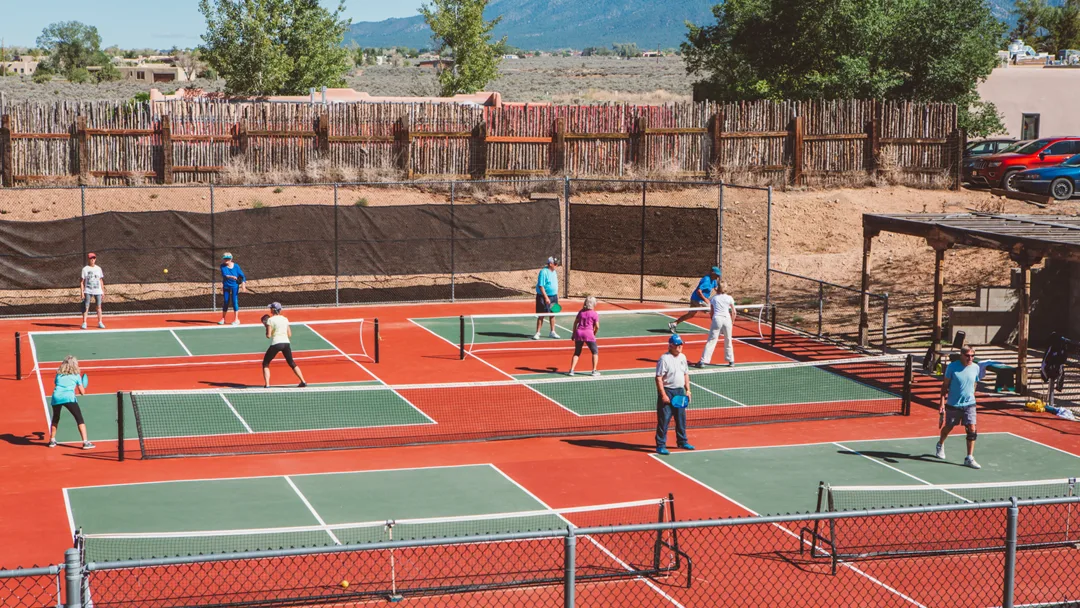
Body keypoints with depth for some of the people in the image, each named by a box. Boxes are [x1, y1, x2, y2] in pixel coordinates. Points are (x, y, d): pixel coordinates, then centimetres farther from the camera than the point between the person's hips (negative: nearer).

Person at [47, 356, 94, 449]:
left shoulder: (58, 374, 23)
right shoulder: (76, 376, 15)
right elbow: (82, 392, 16)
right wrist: (80, 387, 39)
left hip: (56, 397, 4)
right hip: (69, 398, -4)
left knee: (55, 419, 27)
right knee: (80, 420, 1)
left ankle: (52, 441, 33)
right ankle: (85, 442, -8)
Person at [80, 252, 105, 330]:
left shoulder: (98, 268, 10)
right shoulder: (85, 269, 1)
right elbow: (82, 282, 0)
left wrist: (103, 291, 10)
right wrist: (82, 292, -8)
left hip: (98, 291, 3)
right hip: (88, 291, -3)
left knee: (99, 307, 3)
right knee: (86, 307, -5)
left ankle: (100, 323, 9)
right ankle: (84, 323, -3)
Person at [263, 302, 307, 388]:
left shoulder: (270, 320, -6)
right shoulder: (285, 319, 10)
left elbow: (268, 335, -9)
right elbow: (289, 334, 12)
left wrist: (266, 326, 8)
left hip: (276, 343, -5)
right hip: (286, 343, 5)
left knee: (265, 364, 10)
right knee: (292, 363, 22)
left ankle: (267, 385, -4)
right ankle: (303, 382, 16)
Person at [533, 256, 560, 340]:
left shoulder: (554, 272, 9)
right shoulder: (544, 272, -17)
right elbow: (541, 286, -20)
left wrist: (557, 295, 17)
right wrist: (546, 297, -24)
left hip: (553, 296, 8)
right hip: (544, 297, -8)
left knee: (552, 314, 12)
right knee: (541, 315, -2)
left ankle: (552, 332, 21)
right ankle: (537, 333, 4)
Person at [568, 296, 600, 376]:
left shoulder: (581, 312, 11)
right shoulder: (594, 314, -3)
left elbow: (575, 323, 14)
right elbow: (597, 326, -6)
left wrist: (574, 333, 22)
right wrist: (594, 334, 12)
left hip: (579, 333, 4)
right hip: (589, 334, -4)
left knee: (577, 353, 14)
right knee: (595, 352, 10)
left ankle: (571, 370, 4)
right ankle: (594, 370, 3)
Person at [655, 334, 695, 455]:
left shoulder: (682, 357, 9)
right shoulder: (664, 359, -14)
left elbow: (686, 374, 19)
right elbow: (659, 378, -16)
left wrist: (688, 390, 11)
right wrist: (663, 395, -20)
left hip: (680, 391, 7)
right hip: (667, 391, -7)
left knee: (681, 418, 15)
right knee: (664, 419, -4)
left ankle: (682, 441, 29)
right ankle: (660, 445, 1)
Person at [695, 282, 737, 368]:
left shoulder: (713, 298, 8)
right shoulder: (729, 298, 5)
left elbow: (712, 312, 12)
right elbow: (733, 312, 5)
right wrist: (732, 322, 15)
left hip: (716, 319, -1)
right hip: (727, 319, 1)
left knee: (711, 341, -1)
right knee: (728, 341, 15)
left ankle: (703, 361, -6)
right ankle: (731, 360, 21)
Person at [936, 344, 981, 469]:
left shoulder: (975, 368, -1)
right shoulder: (952, 367, -11)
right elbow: (945, 385, -6)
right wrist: (942, 402, -10)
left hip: (969, 404, 2)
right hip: (953, 404, -2)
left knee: (972, 429, -9)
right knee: (948, 427, 16)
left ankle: (969, 458, -4)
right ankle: (940, 445, 47)